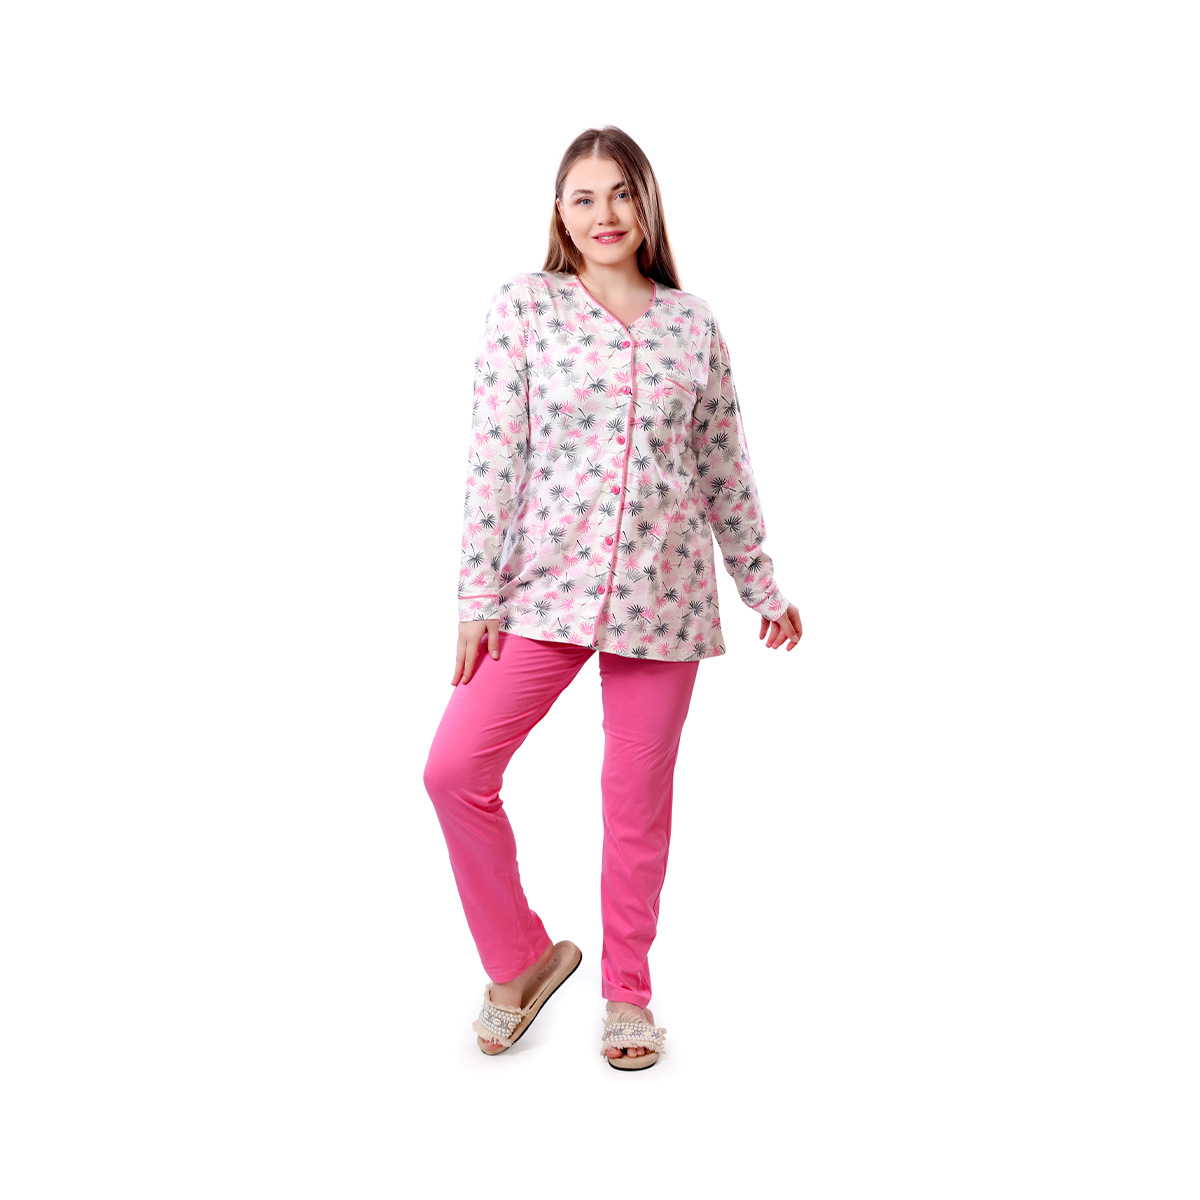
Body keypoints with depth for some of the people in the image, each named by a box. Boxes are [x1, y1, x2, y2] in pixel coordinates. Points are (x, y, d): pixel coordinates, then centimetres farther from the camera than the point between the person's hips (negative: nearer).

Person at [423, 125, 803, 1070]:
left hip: (662, 594, 1)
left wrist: (762, 584, 14)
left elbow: (725, 466, 12)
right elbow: (495, 453, -3)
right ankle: (522, 958, 17)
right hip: (545, 585, -1)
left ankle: (628, 991, 28)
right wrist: (479, 596, -6)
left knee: (638, 799, 8)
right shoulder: (525, 305, 1)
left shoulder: (694, 323, 6)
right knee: (456, 770, -7)